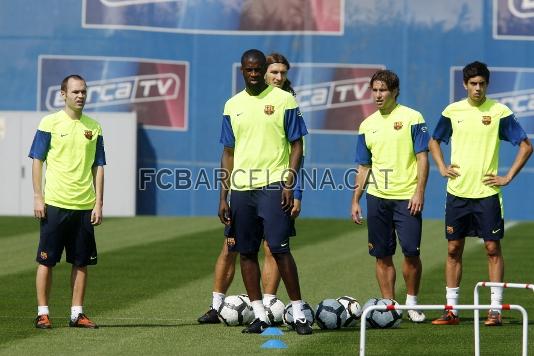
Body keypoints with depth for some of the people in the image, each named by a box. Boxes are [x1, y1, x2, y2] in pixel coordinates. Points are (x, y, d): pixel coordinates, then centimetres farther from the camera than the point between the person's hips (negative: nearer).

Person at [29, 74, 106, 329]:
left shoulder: (93, 127, 9)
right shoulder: (50, 123, 0)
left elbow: (98, 167, 11)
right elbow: (37, 160, 0)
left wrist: (98, 203, 5)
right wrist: (38, 197, -7)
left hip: (84, 206, 3)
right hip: (55, 203, -3)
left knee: (81, 262, 5)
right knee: (47, 260, -1)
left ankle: (77, 314, 11)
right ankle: (42, 313, 4)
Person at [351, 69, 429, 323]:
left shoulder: (412, 118, -1)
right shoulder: (367, 125, 12)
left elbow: (422, 158, -4)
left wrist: (419, 192, -13)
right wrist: (355, 200, 11)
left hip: (407, 197, -4)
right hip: (377, 197, 4)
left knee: (411, 252, -8)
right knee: (382, 255, 4)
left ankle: (412, 303, 8)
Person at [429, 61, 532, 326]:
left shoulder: (500, 112, -4)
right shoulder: (452, 111, 5)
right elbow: (434, 141, 22)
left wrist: (508, 177, -5)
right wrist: (442, 167, 7)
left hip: (487, 192, -3)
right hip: (457, 192, 3)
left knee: (492, 248, -2)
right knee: (453, 249, 4)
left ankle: (495, 310, 1)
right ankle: (451, 310, 10)